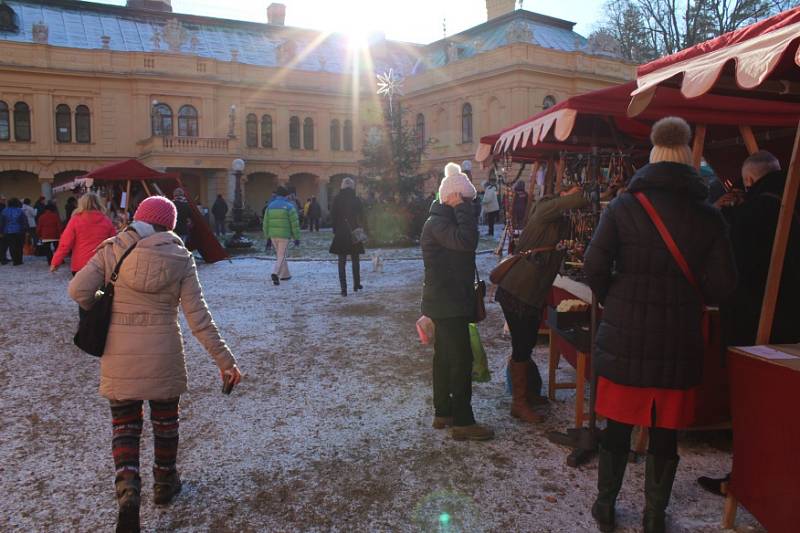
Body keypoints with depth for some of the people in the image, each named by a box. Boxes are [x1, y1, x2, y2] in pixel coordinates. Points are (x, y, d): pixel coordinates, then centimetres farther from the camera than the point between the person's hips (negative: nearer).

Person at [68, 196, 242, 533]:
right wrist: (224, 360, -5)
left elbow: (78, 290, -13)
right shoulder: (181, 259, -5)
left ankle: (127, 490, -3)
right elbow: (198, 317, -9)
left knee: (124, 424, 15)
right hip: (164, 354, 0)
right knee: (165, 421, 20)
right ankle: (164, 484, 34)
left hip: (119, 355, 0)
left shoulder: (114, 250, -4)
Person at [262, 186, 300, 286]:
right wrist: (297, 238, -1)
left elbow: (266, 223, 10)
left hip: (273, 235, 5)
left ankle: (285, 275, 26)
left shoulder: (270, 206, 8)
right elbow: (295, 223, -7)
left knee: (280, 255, 19)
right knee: (281, 256, -3)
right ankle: (275, 273, -23)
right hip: (284, 235, -5)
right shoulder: (289, 206, -5)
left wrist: (267, 236, 18)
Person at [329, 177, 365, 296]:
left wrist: (335, 230, 4)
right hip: (354, 233, 0)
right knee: (355, 260, 16)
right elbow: (361, 217, -5)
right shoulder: (356, 200, -5)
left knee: (342, 262, 3)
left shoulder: (337, 199, -3)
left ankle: (343, 288, -3)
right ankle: (356, 284, 23)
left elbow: (333, 216, -2)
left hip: (340, 234, 0)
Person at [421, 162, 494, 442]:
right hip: (448, 303, -11)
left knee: (445, 356, 15)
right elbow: (467, 240, -32)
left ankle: (443, 413, 25)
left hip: (448, 302, 11)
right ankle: (462, 423, 1)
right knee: (461, 359, -7)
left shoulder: (444, 219, 15)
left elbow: (464, 244, 18)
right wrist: (461, 208, -23)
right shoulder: (437, 222, -17)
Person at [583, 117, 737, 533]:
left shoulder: (623, 206, -5)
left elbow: (594, 265, -12)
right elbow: (722, 283, -4)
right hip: (678, 342, 1)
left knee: (617, 426, 12)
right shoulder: (708, 216, -1)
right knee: (665, 433, 13)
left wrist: (613, 301, 6)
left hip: (624, 338, 0)